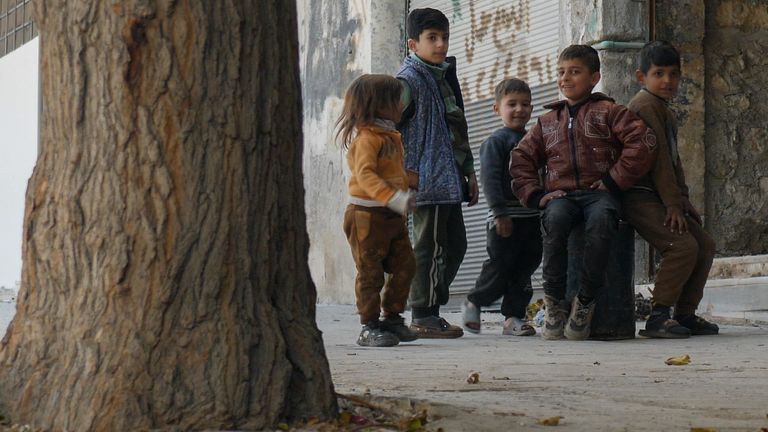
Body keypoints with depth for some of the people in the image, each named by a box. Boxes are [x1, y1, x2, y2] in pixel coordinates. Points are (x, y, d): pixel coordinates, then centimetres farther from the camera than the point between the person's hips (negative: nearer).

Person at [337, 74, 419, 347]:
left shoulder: (392, 137, 16)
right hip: (367, 215, -9)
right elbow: (365, 175, -27)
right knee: (371, 272, -3)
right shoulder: (366, 138, -15)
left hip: (393, 217, 9)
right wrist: (394, 198, -35)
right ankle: (369, 327, 3)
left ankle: (393, 317, 20)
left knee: (405, 266, 8)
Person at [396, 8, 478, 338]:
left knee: (455, 246, 12)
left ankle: (429, 311, 19)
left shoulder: (445, 76, 19)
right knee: (430, 246, -6)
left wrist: (469, 171, 23)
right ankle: (423, 316, -1)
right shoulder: (410, 79, -9)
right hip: (428, 179, -9)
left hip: (450, 180, 9)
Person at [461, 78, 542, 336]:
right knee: (499, 269, -5)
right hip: (505, 218, -6)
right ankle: (473, 303, 17)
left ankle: (514, 317, 12)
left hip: (532, 216, 6)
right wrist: (500, 213, -20)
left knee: (524, 270, 6)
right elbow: (490, 179, -14)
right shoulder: (496, 141, -6)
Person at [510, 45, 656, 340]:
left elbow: (642, 142, -1)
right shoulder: (547, 122, 26)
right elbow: (521, 158, 24)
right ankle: (554, 302, -26)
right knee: (554, 219, -36)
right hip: (560, 194, 3)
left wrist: (614, 180, -7)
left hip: (599, 192, -2)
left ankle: (585, 303, -29)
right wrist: (535, 195, 6)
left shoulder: (607, 112, 12)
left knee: (601, 220, -40)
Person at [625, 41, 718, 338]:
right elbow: (658, 158, -17)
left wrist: (682, 199, 11)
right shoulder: (645, 105, -12)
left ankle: (685, 314, 13)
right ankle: (658, 317, -21)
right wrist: (673, 203, -19)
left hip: (662, 198, 10)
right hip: (640, 198, -10)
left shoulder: (664, 110, 22)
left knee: (705, 245, 8)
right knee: (683, 245, -23)